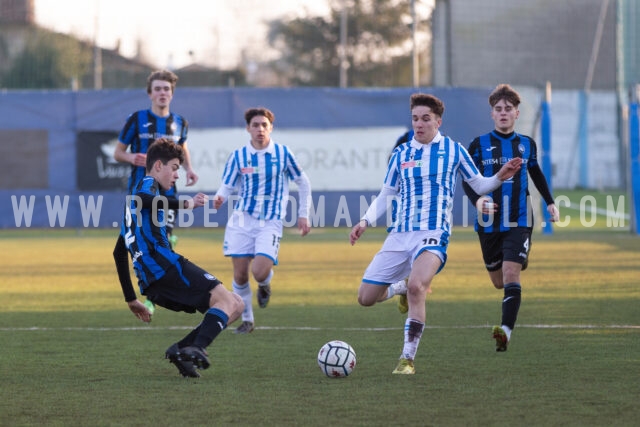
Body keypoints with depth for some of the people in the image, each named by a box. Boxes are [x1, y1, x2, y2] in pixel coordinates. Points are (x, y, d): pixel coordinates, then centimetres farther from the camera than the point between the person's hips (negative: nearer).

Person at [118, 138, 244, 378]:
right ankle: (196, 349, -36)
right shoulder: (148, 184, 6)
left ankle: (181, 349, -8)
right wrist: (184, 204, -29)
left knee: (235, 306, 9)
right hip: (165, 266, -9)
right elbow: (143, 199, -24)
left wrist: (131, 299, 36)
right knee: (227, 301, -17)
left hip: (151, 284, 9)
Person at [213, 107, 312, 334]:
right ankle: (247, 319, 18)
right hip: (242, 220, 2)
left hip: (270, 222, -2)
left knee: (260, 272, -19)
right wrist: (219, 199, -23)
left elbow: (303, 183, 10)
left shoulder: (282, 153, -1)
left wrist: (303, 215, 8)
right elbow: (226, 186, 1)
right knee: (240, 275, -2)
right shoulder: (238, 156, 1)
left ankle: (264, 285, 19)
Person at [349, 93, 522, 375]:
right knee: (366, 298, 2)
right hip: (400, 235, 4)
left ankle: (407, 358, -23)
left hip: (433, 234, -4)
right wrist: (365, 222, 2)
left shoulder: (453, 150, 5)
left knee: (416, 287, -32)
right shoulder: (401, 154, 11)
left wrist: (500, 177, -7)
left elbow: (478, 185, 12)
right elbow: (385, 195, 17)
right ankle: (402, 290, 37)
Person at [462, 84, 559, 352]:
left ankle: (506, 332, -26)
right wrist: (477, 200, -25)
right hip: (490, 222, 1)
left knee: (511, 274, -19)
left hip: (519, 221, -1)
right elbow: (468, 181, -5)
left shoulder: (527, 144, 5)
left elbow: (536, 174, 23)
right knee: (499, 282, 13)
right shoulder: (479, 145, -2)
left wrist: (550, 202, 16)